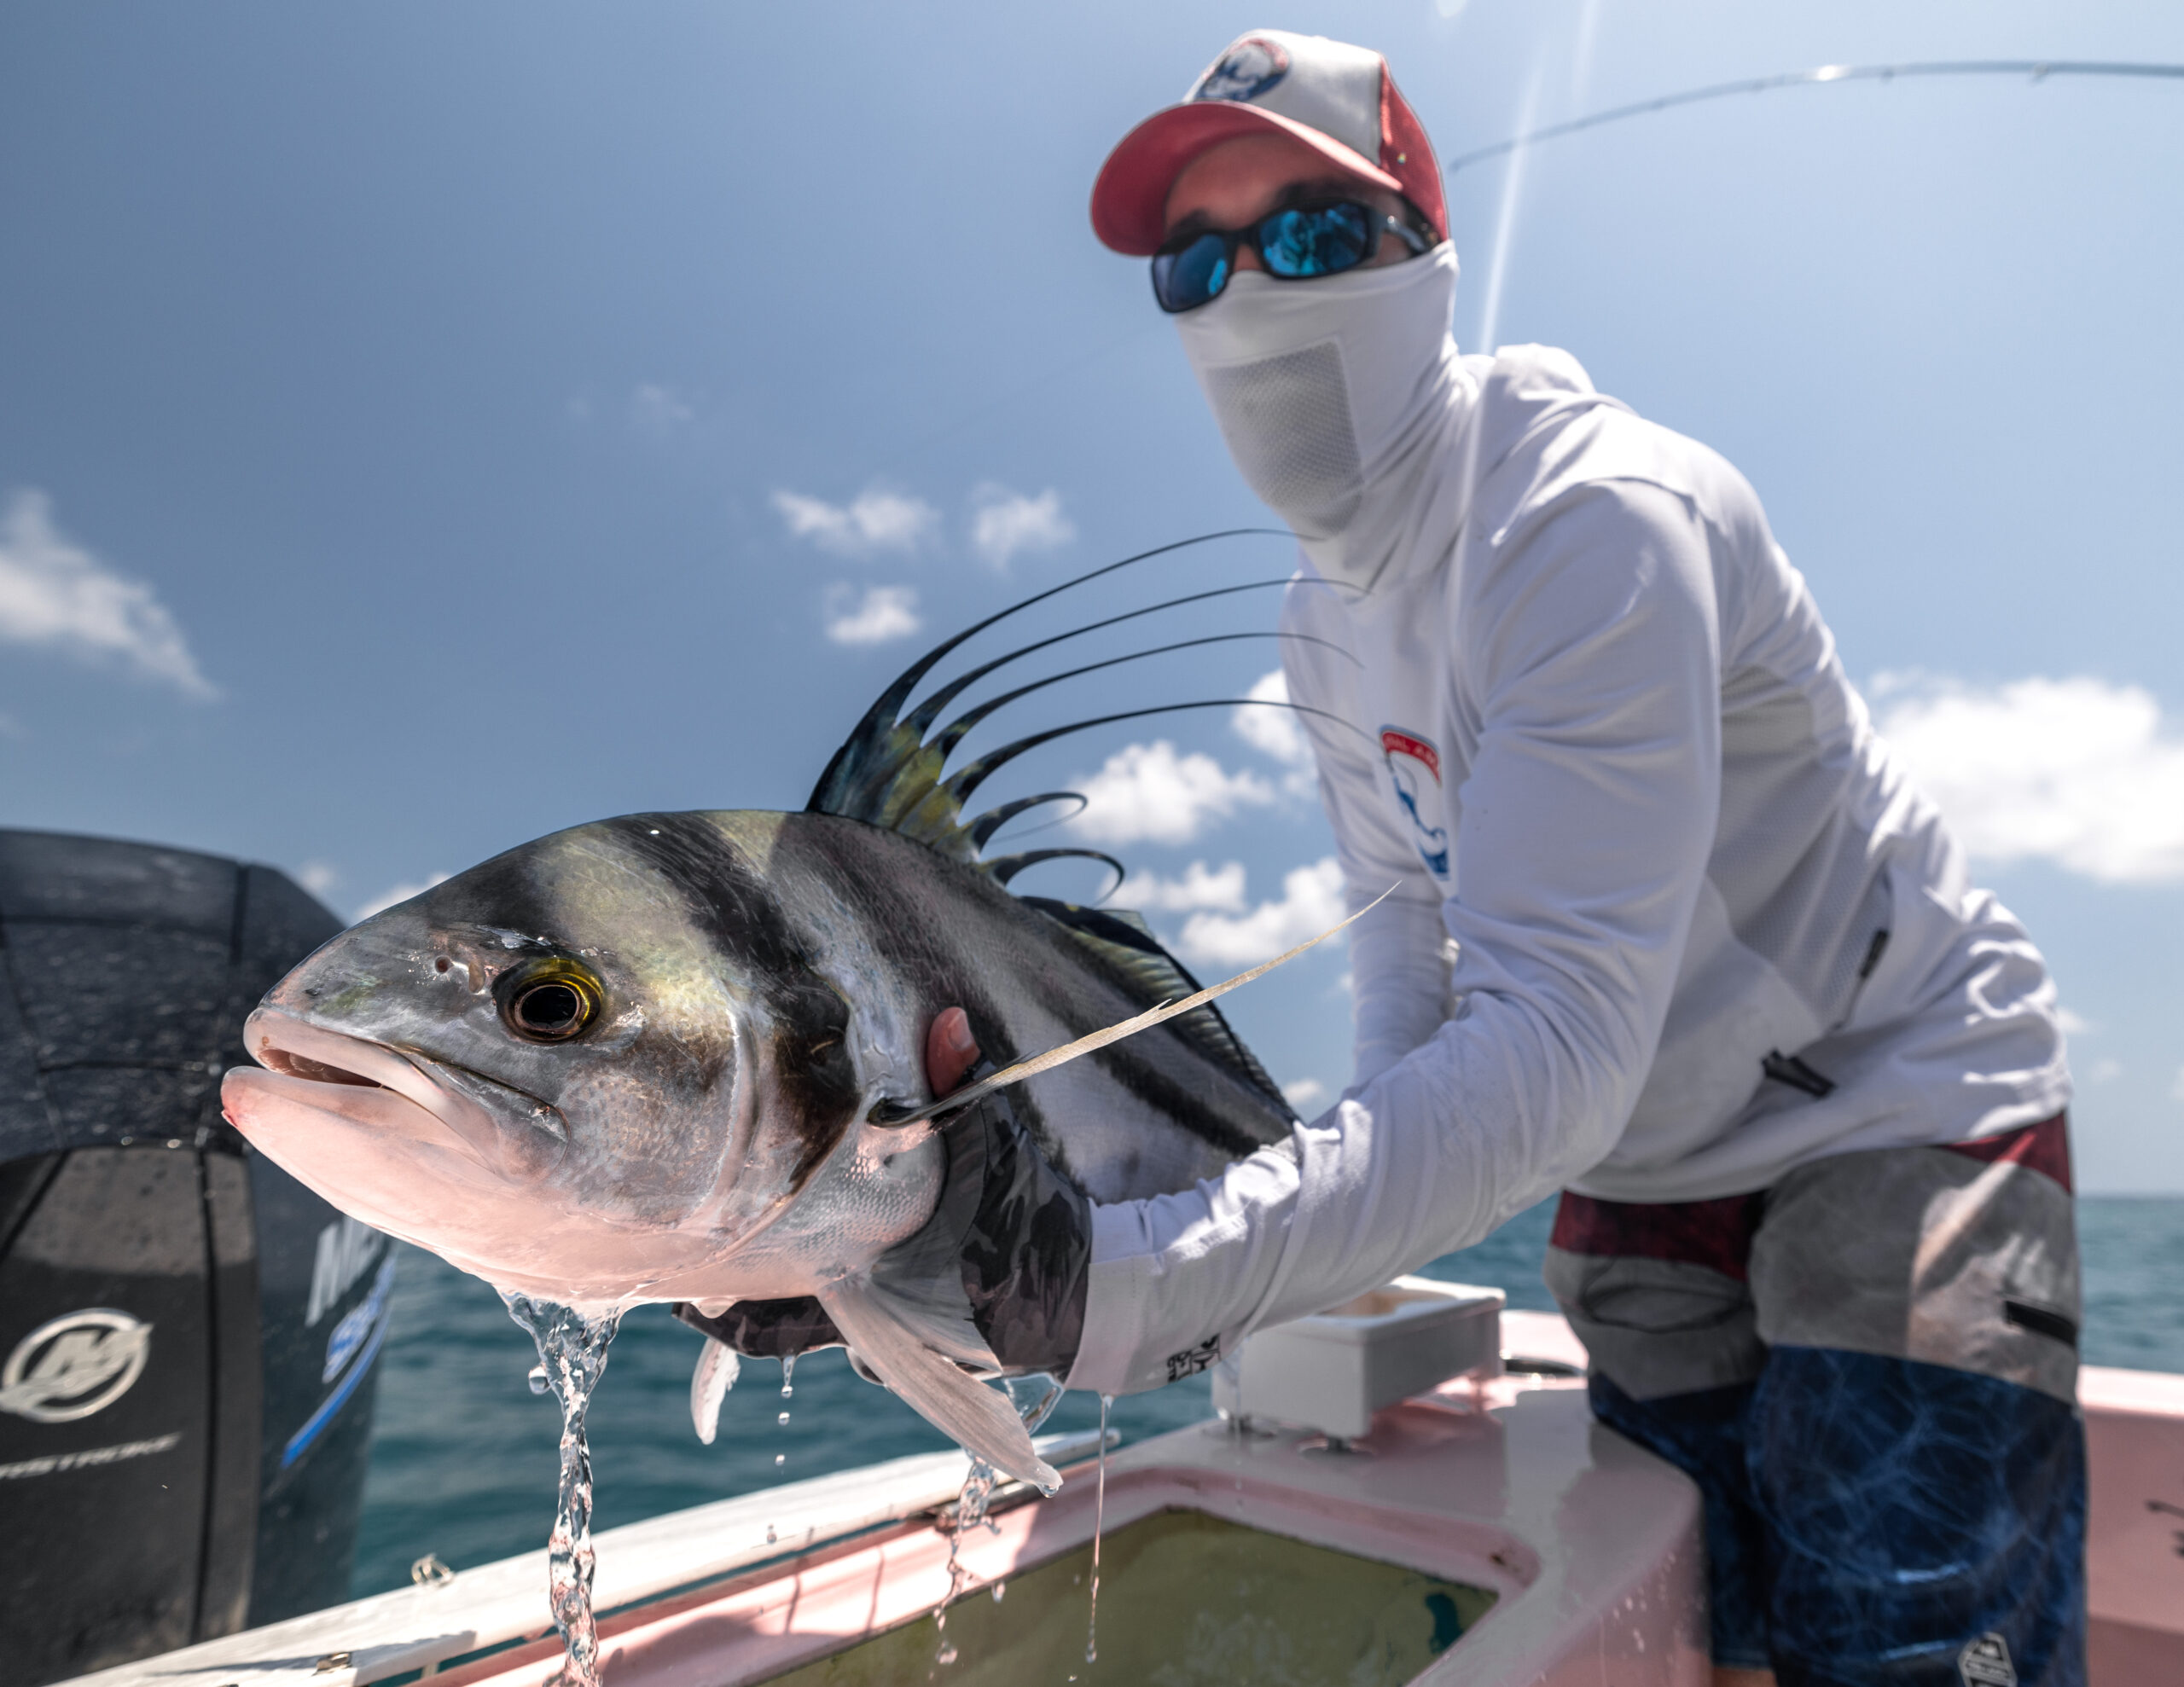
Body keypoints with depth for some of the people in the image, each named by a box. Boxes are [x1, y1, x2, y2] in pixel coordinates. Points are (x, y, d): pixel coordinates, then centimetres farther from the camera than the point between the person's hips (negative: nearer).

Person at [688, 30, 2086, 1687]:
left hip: (1899, 1111, -6)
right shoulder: (1326, 615, -1)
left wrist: (1139, 1279, -45)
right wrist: (1383, 1183, -13)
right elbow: (1409, 913, 2)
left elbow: (1553, 1050, -37)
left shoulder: (1597, 517, -27)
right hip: (1647, 1173, 6)